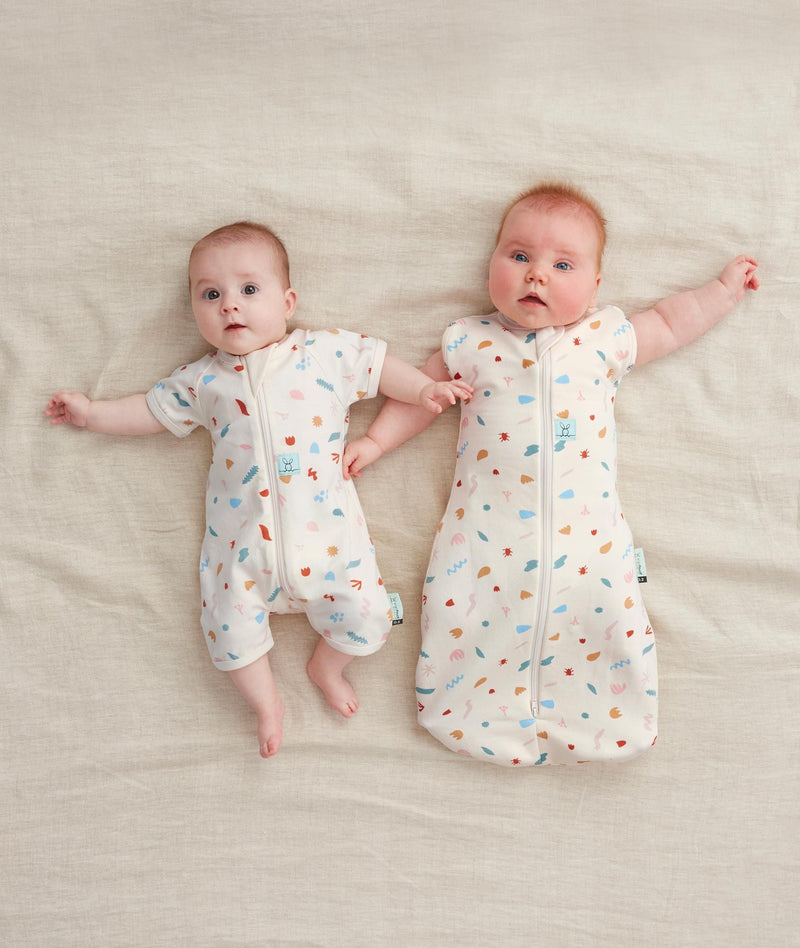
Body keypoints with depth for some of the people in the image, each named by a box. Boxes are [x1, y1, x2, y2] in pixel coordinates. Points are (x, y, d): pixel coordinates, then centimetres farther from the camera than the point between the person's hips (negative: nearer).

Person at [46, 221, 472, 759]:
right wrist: (92, 413, 20)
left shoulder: (328, 353, 2)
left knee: (366, 616, -3)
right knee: (230, 627, -2)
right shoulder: (203, 381, 8)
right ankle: (267, 703, 27)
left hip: (323, 528, -1)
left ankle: (327, 665, 30)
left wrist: (426, 390, 0)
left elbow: (379, 366, 11)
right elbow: (153, 411, 19)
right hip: (243, 539, 2)